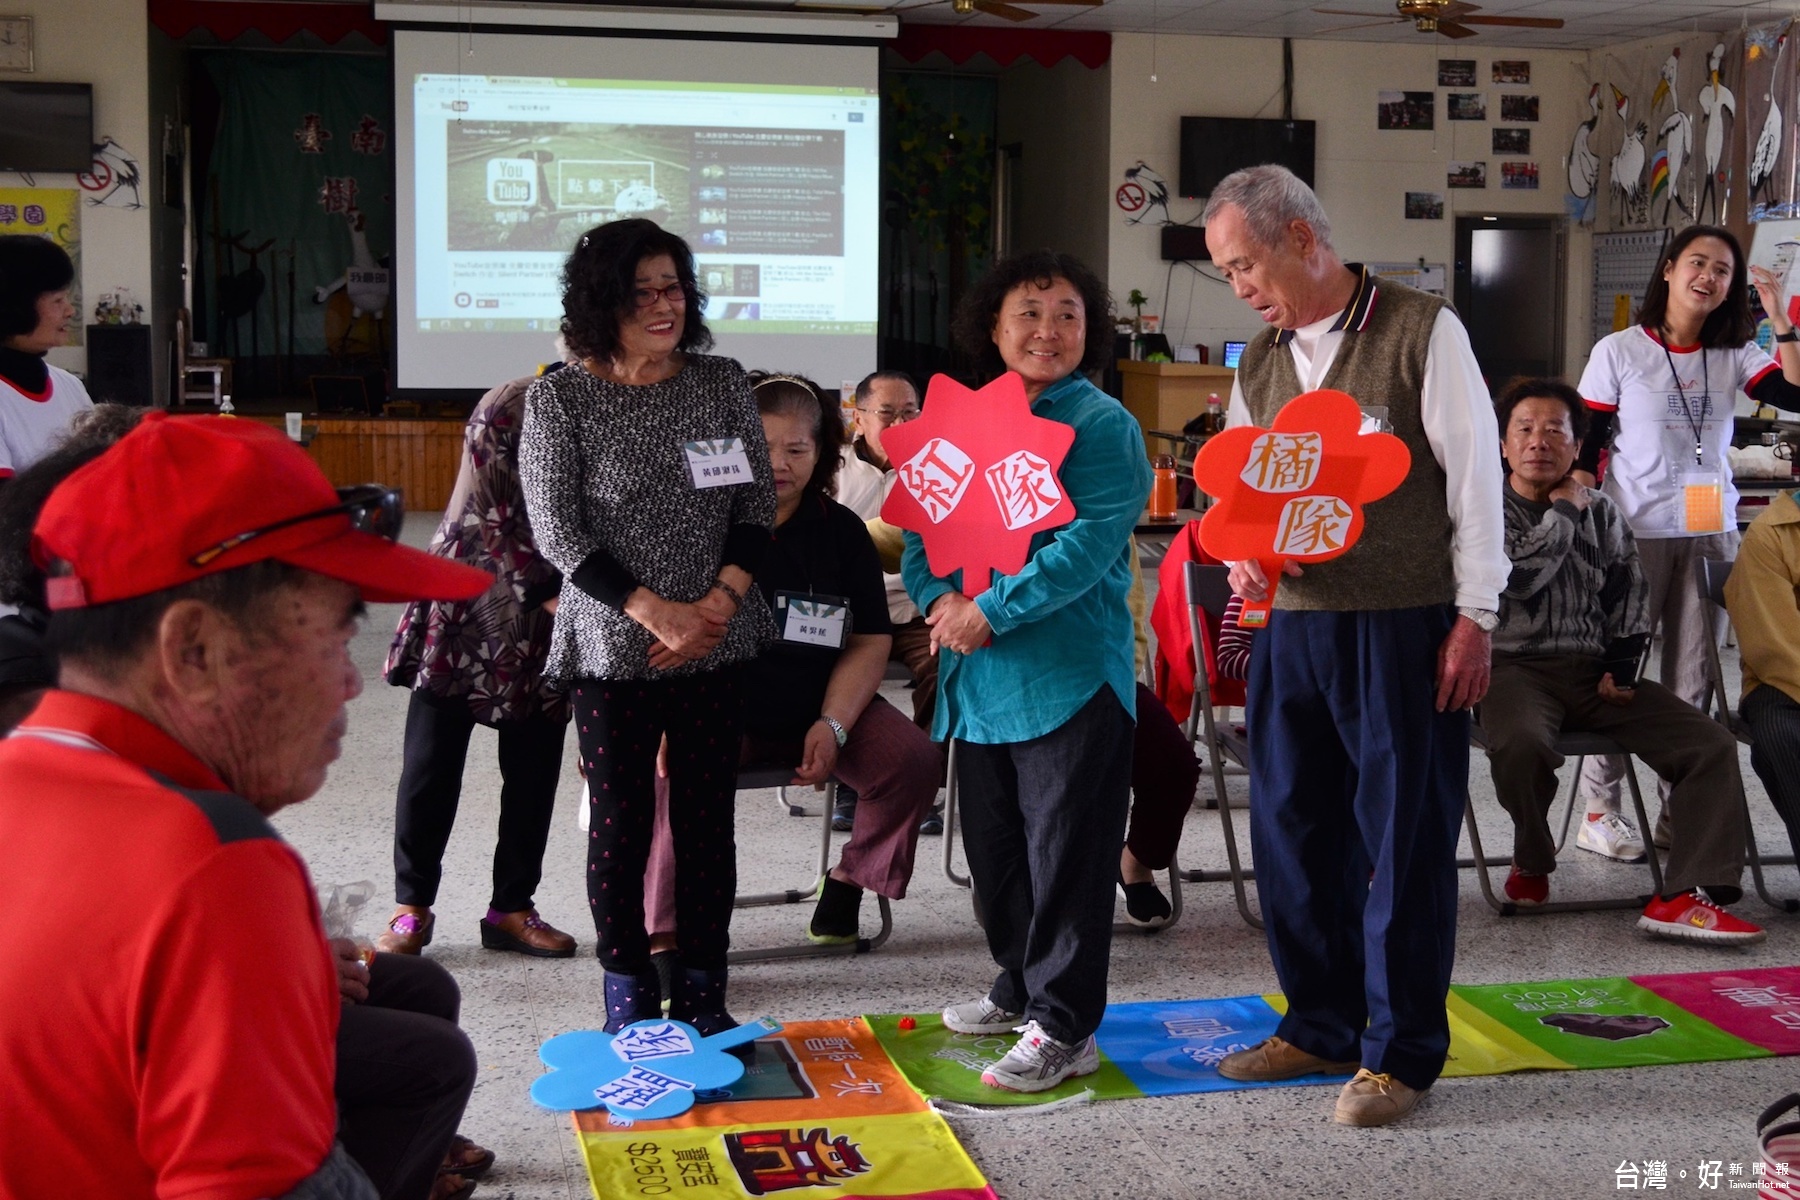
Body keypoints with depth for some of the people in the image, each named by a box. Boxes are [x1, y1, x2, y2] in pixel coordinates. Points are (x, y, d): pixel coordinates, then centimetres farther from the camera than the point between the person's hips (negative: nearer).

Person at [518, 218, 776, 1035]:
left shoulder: (723, 385, 5)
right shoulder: (558, 400, -3)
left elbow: (757, 505, 6)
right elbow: (558, 533, -8)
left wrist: (719, 603, -9)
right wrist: (657, 612, -15)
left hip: (718, 647, 2)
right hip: (611, 652, -2)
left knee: (707, 819, 6)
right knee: (619, 823, 4)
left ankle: (703, 992, 18)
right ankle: (628, 994, 20)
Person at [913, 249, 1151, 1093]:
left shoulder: (1101, 424, -6)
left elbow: (1090, 543, -17)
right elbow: (922, 524, 11)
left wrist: (990, 612, -20)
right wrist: (938, 598, -10)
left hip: (1069, 675, -7)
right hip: (979, 676, 7)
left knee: (1064, 852, -1)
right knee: (993, 847, 17)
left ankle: (1065, 1029, 9)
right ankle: (1022, 989, 34)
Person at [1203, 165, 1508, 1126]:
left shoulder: (1422, 332, -4)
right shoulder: (1259, 364, 13)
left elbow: (1475, 476, -6)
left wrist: (1474, 617, -9)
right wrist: (1243, 558, -2)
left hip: (1405, 628, -6)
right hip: (1293, 624, 6)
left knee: (1403, 837, 0)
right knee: (1291, 827, 10)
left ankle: (1401, 1051, 12)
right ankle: (1321, 1026, 26)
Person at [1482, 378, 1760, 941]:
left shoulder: (1601, 511, 18)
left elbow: (1629, 593, 16)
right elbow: (1519, 573, -14)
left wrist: (1622, 665, 2)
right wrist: (1564, 512, -2)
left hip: (1595, 670, 5)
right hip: (1516, 668, -5)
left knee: (1711, 744, -15)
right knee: (1519, 743, -38)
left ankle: (1687, 896, -21)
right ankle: (1532, 859, -7)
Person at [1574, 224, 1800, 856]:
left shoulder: (1735, 355, 6)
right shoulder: (1619, 352, -3)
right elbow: (1584, 451, -3)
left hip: (1712, 533, 4)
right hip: (1634, 535, -3)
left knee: (1692, 683, 8)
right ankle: (1599, 811, 11)